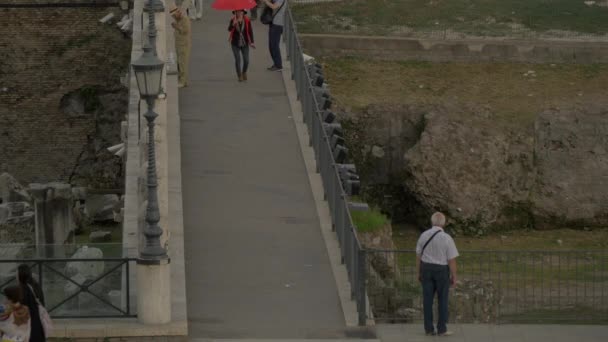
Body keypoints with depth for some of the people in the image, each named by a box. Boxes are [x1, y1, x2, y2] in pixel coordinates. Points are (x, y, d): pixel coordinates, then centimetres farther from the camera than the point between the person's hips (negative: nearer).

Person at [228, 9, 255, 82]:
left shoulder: (247, 21, -9)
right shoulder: (233, 20, -8)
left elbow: (250, 31, -7)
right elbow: (229, 29, -21)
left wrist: (252, 42, -13)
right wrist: (233, 24, -40)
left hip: (245, 43, 0)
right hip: (235, 43, 0)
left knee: (246, 60, -3)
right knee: (237, 59, -8)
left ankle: (244, 72, 29)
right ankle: (239, 76, 10)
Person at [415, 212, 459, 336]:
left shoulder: (424, 235, -4)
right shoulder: (447, 238, -14)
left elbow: (418, 255, 3)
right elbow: (452, 260, -11)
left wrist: (419, 272, 14)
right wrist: (453, 276, -1)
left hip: (426, 268, 3)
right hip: (442, 270, -3)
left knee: (427, 299, 7)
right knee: (442, 300, 6)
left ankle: (429, 328, 8)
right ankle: (442, 329, 7)